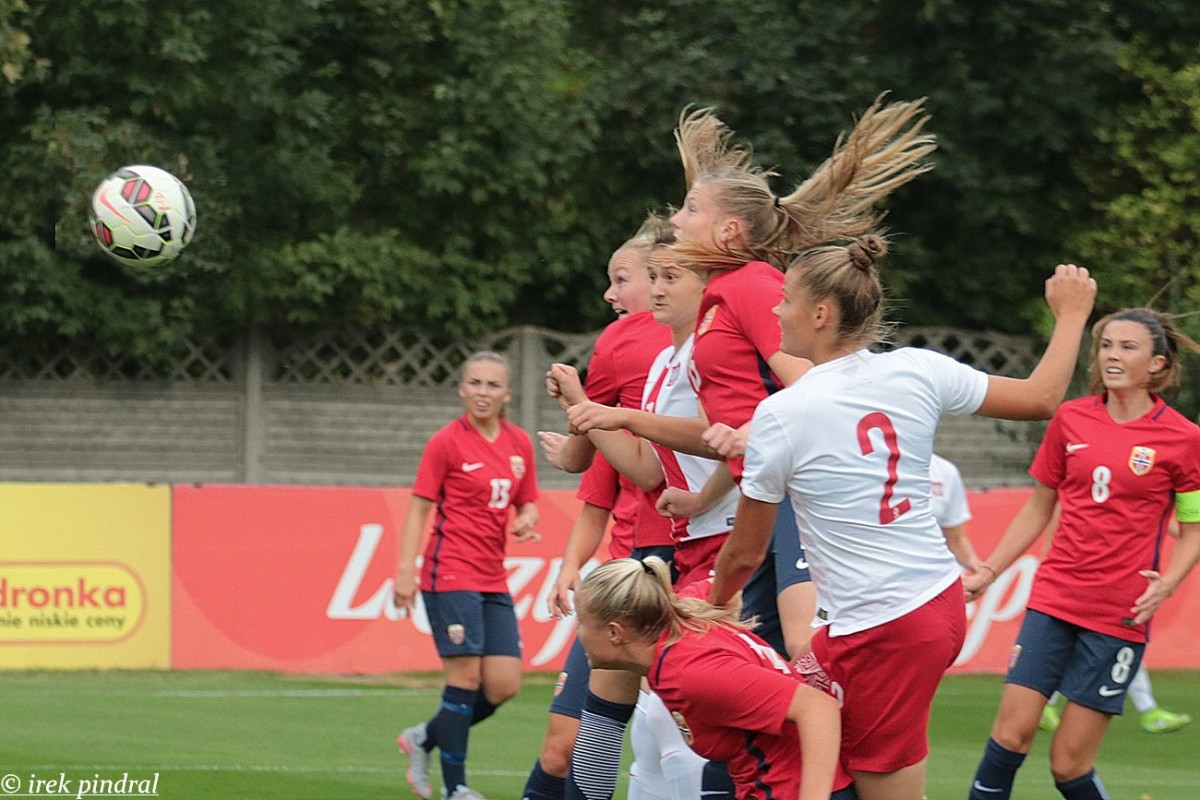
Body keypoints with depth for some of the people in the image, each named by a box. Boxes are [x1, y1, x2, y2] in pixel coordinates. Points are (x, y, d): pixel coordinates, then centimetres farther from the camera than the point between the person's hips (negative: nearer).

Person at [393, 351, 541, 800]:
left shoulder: (520, 444, 10)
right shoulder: (447, 442, -5)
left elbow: (528, 504, 19)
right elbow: (419, 508, -5)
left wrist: (526, 520, -5)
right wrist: (406, 569, -13)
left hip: (494, 579, 6)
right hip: (451, 574, -6)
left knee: (504, 686, 0)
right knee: (466, 677, -10)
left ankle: (423, 739, 21)